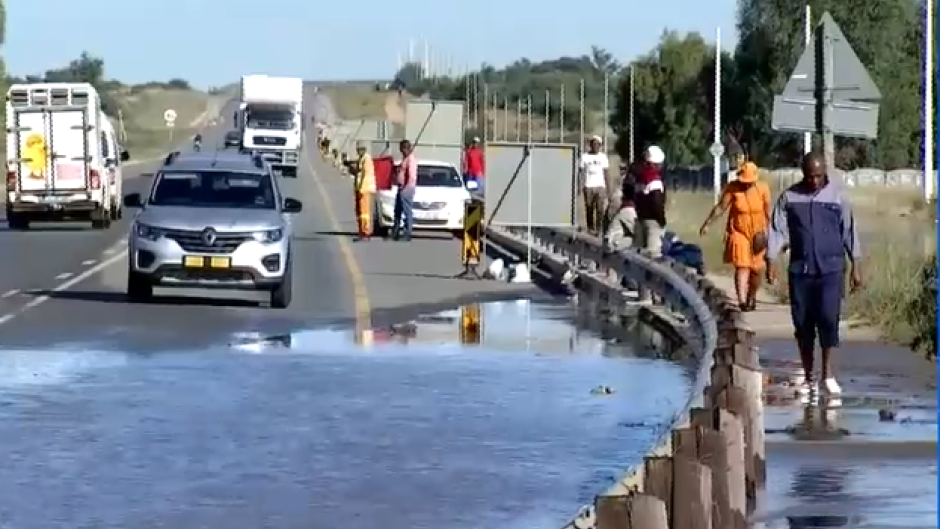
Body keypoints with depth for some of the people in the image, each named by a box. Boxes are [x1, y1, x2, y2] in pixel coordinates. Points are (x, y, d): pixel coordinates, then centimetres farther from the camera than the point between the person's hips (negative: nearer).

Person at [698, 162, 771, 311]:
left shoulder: (763, 189, -8)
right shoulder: (732, 188, -11)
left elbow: (767, 212, 0)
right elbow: (720, 207, -7)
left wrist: (766, 232, 1)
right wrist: (706, 224, -8)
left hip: (758, 235, 2)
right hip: (739, 233, -2)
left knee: (756, 269, 9)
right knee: (742, 266, -14)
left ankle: (752, 296, 33)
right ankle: (742, 300, -22)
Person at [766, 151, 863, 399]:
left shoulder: (836, 196, 2)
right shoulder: (789, 198, 4)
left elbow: (849, 230, 5)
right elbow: (777, 230, 4)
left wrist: (855, 266, 3)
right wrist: (770, 262, -4)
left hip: (831, 269, -2)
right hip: (800, 270, 2)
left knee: (828, 318, -13)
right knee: (803, 323, 4)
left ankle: (827, 374, -3)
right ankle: (808, 377, 13)